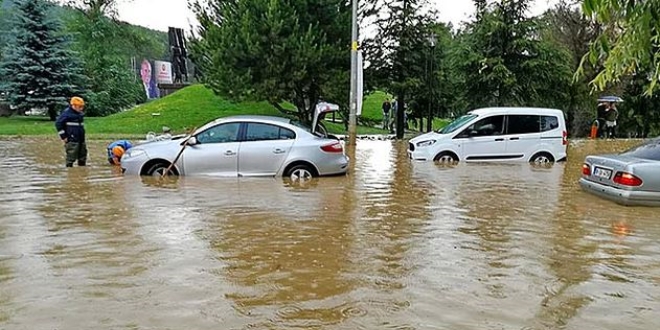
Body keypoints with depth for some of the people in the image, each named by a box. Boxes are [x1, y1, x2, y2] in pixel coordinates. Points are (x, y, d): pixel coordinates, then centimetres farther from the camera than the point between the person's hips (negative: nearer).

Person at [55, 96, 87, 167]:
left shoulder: (80, 114, 13)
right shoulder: (67, 113, -11)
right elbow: (58, 124, -12)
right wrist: (64, 137, -13)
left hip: (81, 140, 8)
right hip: (72, 141, -8)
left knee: (83, 158, 13)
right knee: (71, 158, -4)